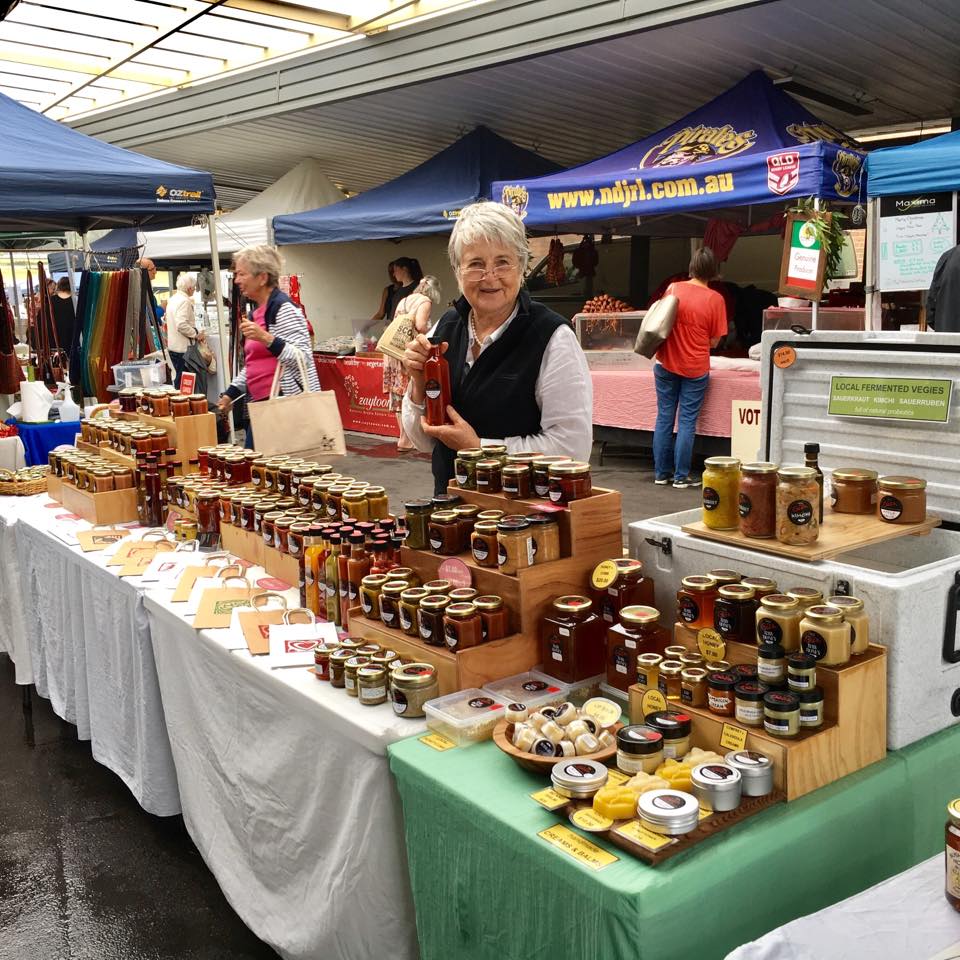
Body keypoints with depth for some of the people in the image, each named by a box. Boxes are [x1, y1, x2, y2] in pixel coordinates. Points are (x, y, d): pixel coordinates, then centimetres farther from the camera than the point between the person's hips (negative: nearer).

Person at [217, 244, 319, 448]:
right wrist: (230, 394, 21)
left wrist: (266, 339, -27)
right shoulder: (255, 313, 18)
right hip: (260, 404, 9)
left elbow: (303, 359, -17)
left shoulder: (283, 308, -9)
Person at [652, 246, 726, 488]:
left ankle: (661, 473, 16)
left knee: (664, 418, 10)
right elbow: (714, 341, -5)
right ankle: (681, 476, 6)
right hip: (695, 368, -2)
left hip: (666, 365, 2)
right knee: (687, 422, 4)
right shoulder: (715, 299, -11)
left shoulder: (673, 289, -4)